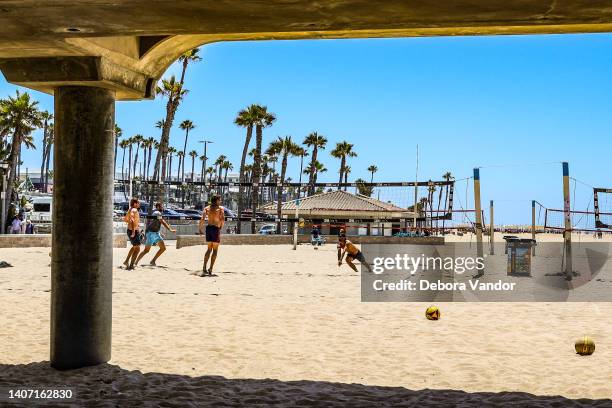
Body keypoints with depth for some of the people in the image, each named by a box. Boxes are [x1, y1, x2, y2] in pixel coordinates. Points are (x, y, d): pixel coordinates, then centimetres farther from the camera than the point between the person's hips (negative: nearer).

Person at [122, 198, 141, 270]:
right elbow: (131, 219, -33)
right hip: (134, 231, -10)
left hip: (130, 230, 10)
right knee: (137, 248, -3)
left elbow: (125, 219, 26)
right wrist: (133, 232, -37)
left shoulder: (130, 210, 12)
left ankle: (126, 261, 32)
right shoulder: (134, 210, -18)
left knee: (134, 247, 27)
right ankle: (131, 265, -4)